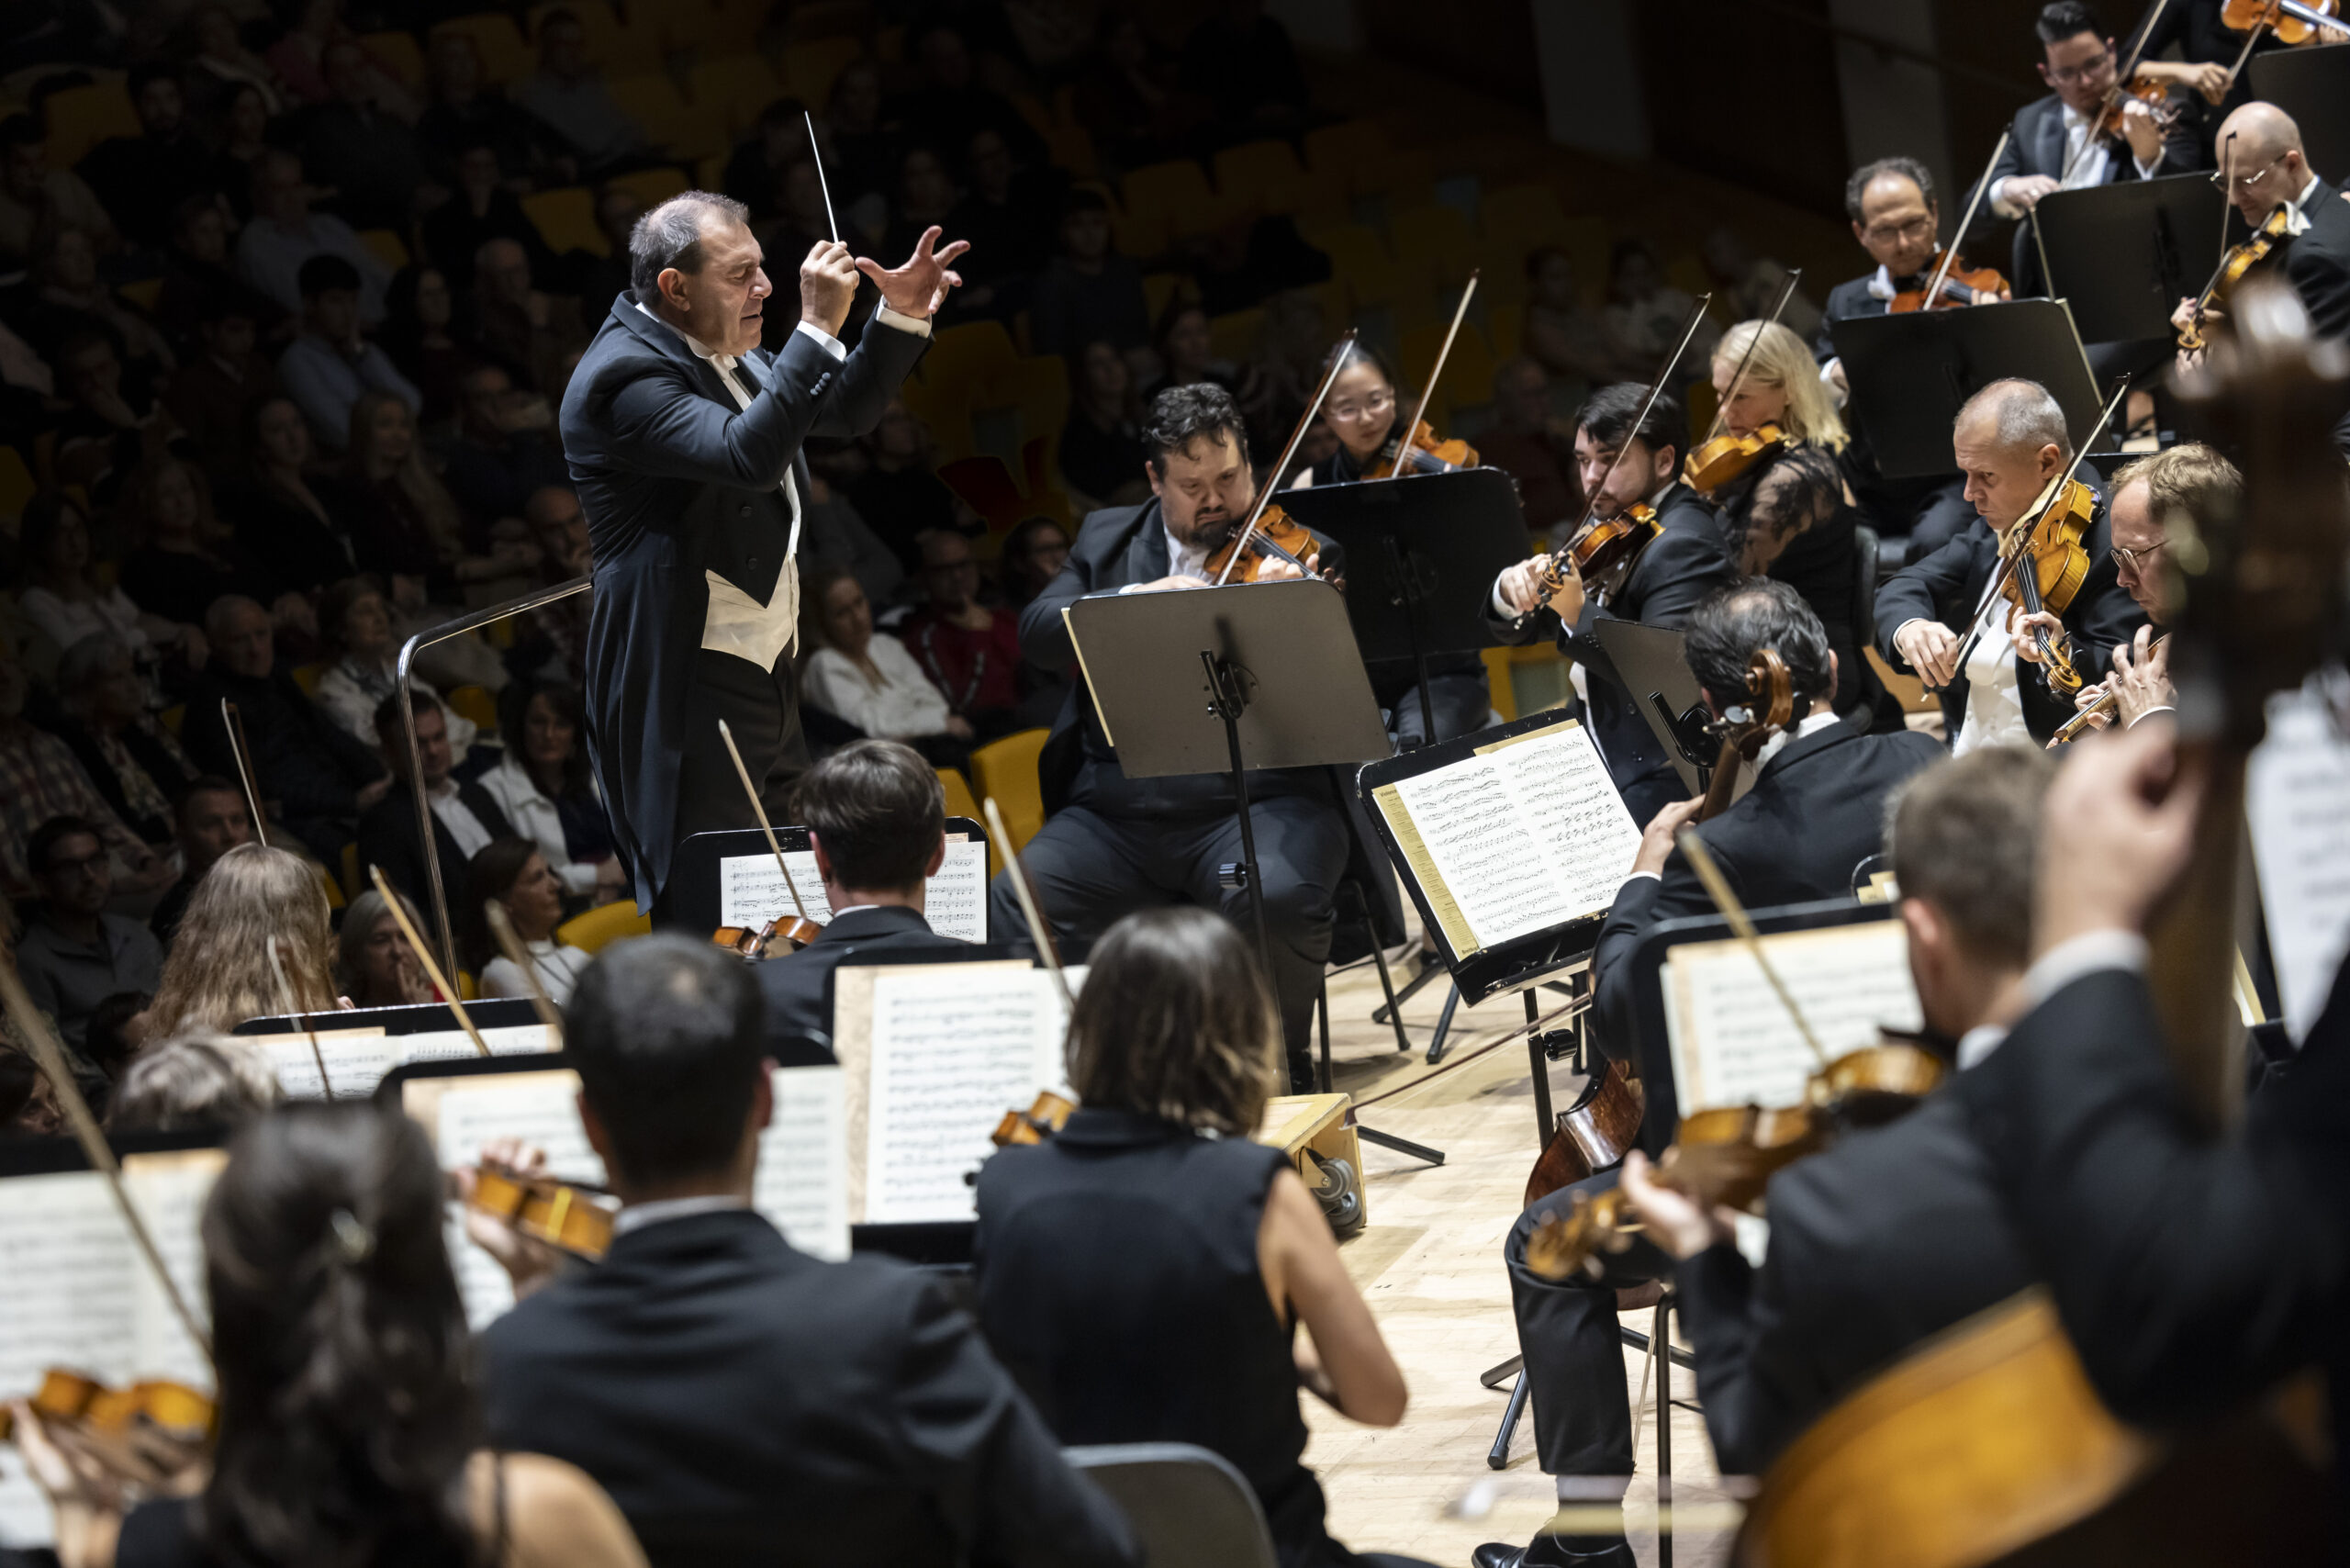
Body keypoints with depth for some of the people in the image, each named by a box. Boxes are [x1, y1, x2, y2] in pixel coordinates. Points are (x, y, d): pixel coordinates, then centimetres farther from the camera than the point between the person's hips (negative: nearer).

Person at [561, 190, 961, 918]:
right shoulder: (624, 374, -19)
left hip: (764, 668, 10)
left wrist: (903, 318, 6)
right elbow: (748, 455, -33)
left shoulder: (733, 354, 11)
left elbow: (846, 411, 22)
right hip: (686, 688, -10)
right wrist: (818, 328, -31)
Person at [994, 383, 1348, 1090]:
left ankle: (1281, 1068, -10)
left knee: (1281, 898, -35)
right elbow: (1037, 633, 2)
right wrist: (1138, 599, -14)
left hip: (1257, 800, -3)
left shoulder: (1300, 550, 5)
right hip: (1117, 811, 3)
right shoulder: (1109, 539, 16)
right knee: (1008, 915, -22)